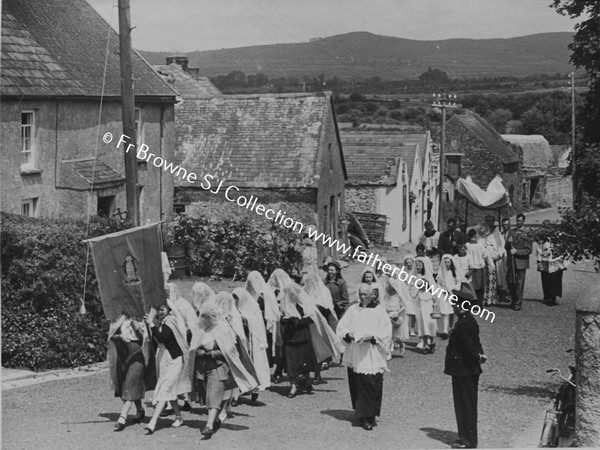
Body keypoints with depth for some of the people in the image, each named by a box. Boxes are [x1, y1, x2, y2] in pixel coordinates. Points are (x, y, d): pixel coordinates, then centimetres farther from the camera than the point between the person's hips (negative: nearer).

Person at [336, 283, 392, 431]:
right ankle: (361, 413, 20)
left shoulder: (379, 311, 1)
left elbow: (386, 332, -4)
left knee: (371, 384, -9)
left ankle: (367, 417, -6)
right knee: (356, 384, 6)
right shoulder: (353, 310, 11)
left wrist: (373, 337, -19)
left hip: (372, 356, -3)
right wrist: (347, 334, -12)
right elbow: (341, 326, 9)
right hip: (354, 355, 4)